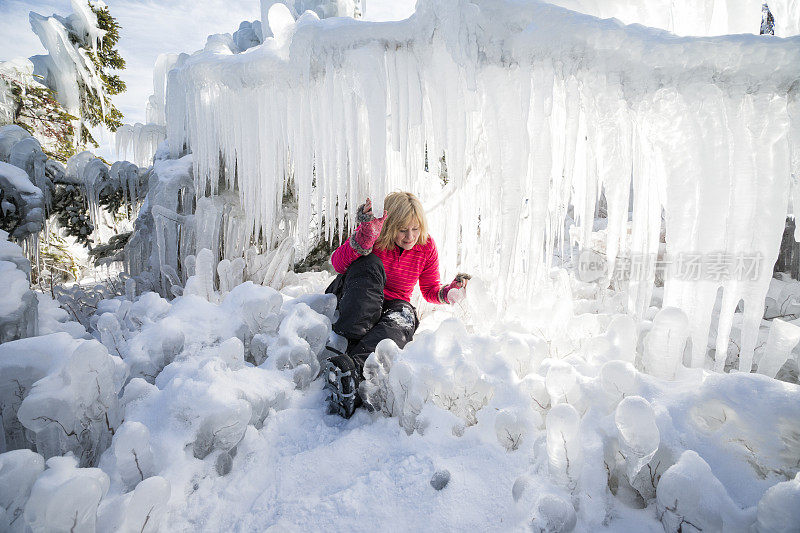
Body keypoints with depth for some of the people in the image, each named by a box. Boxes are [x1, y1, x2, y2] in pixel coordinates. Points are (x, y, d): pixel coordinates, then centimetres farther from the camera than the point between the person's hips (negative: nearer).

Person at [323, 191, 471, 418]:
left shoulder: (426, 247, -3)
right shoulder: (375, 234, -12)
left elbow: (430, 291, 8)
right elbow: (338, 263, -26)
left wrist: (448, 292, -14)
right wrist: (366, 236, -39)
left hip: (391, 307, 2)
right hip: (356, 300, -1)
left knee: (404, 316, -35)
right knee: (370, 264, -31)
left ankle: (352, 366, -59)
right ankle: (344, 341, -49)